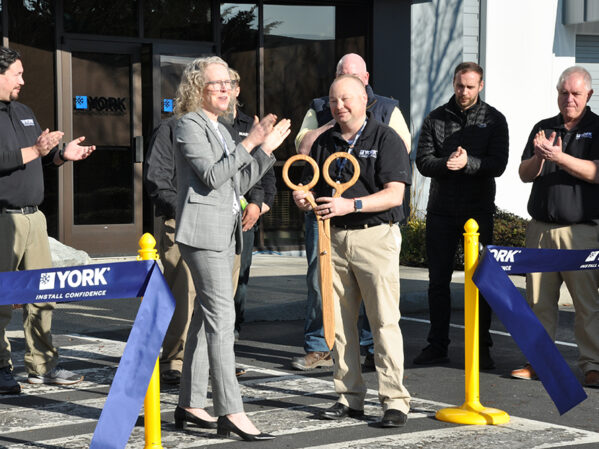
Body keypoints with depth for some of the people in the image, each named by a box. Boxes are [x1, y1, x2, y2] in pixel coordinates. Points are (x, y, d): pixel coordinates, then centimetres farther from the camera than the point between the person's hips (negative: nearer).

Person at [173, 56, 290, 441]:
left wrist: (266, 150, 12)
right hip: (203, 231, -10)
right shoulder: (190, 125, -7)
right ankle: (231, 412, -17)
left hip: (224, 233, 10)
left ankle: (190, 405, 16)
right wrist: (249, 144, -19)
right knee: (222, 317, -15)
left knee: (206, 317, 10)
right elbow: (211, 176, -18)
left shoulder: (219, 129, 21)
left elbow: (239, 183, 20)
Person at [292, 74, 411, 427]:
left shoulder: (385, 139, -3)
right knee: (339, 321, 6)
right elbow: (311, 186, 19)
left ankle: (395, 400, -4)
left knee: (384, 320, -6)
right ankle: (350, 397, 13)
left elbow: (394, 195, -12)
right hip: (333, 238, 6)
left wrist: (351, 205, -24)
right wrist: (303, 198, -5)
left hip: (375, 236, -5)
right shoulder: (325, 142, 15)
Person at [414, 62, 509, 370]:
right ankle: (437, 346, 14)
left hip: (478, 209, -2)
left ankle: (482, 347, 8)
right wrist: (447, 163, -22)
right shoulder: (436, 119, 7)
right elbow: (422, 161, -2)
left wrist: (468, 162, -24)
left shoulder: (494, 120, 4)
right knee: (438, 280, 6)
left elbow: (498, 164, -7)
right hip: (441, 210, 2)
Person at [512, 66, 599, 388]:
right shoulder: (543, 128, 15)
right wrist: (539, 157, -12)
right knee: (539, 299, 5)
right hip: (540, 228, 4)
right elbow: (524, 174, 9)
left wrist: (559, 157, -21)